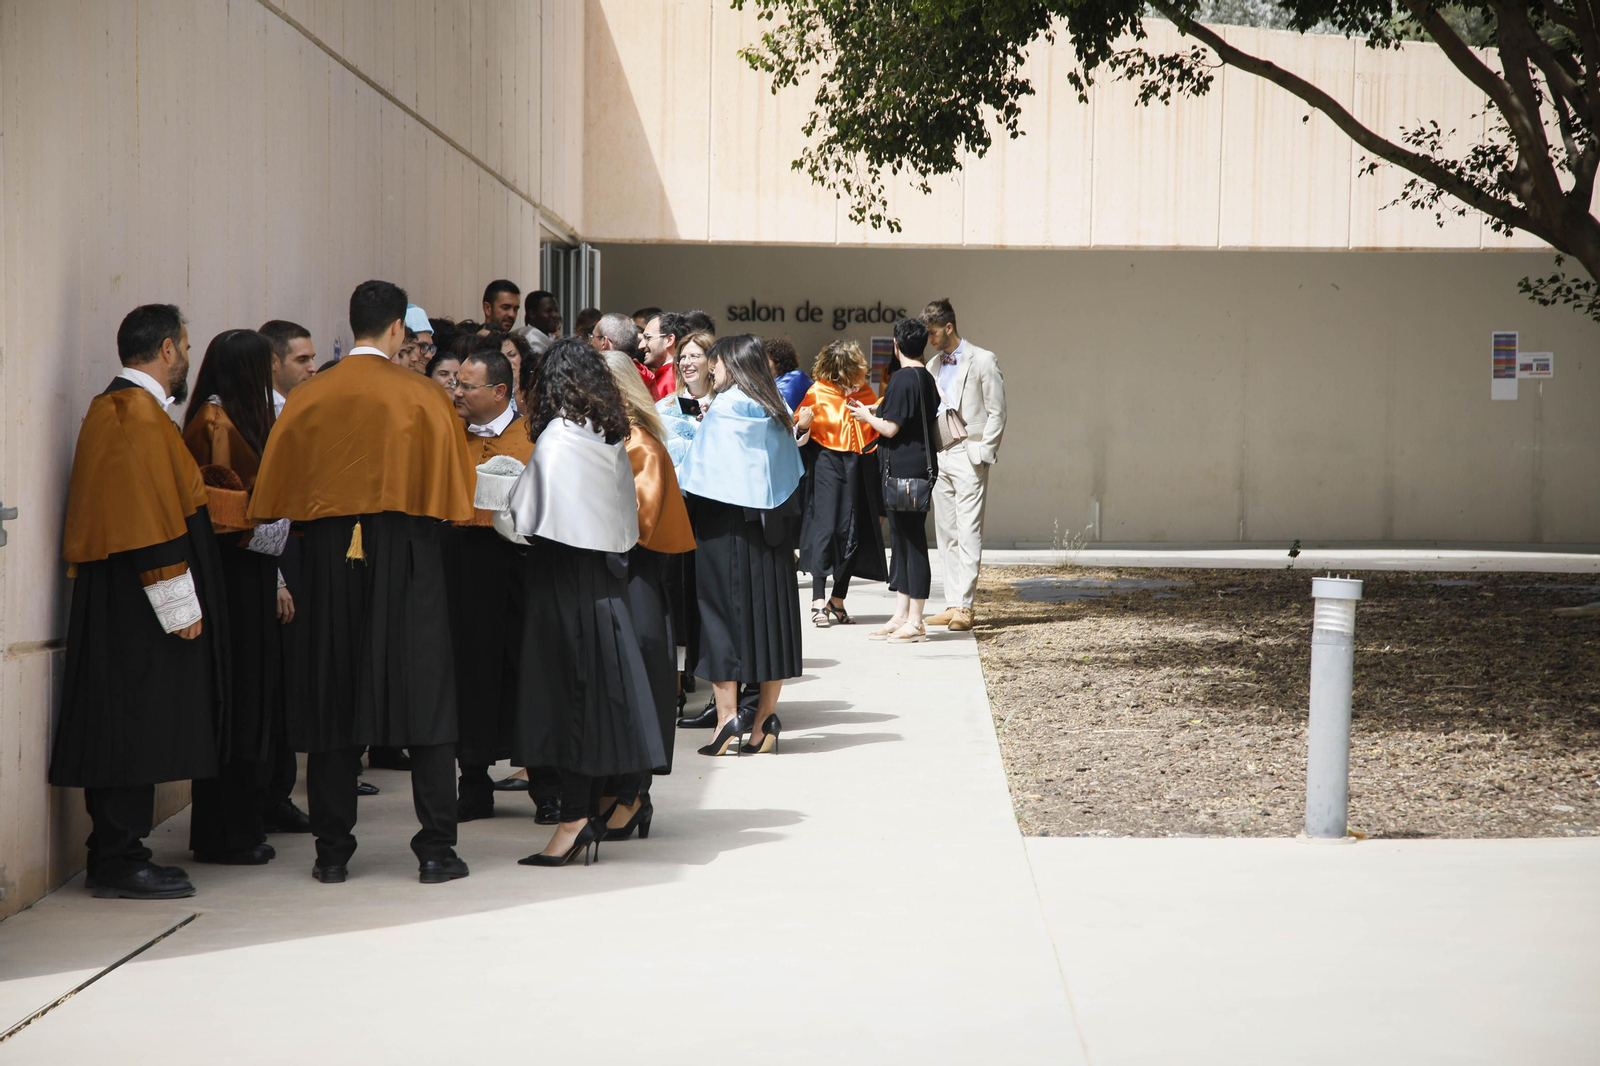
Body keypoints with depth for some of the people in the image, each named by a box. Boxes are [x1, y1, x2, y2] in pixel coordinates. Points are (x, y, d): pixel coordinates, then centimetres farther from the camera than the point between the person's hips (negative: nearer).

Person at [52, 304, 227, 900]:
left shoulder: (119, 407, 18)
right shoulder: (138, 414, -15)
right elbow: (149, 519, -20)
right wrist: (180, 605, -20)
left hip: (124, 603, 10)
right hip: (135, 605, -10)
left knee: (132, 733, 11)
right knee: (133, 731, -7)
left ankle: (119, 856, 14)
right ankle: (119, 865, -3)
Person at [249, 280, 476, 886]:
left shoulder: (308, 399, 1)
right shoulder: (424, 398, -5)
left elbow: (275, 498, 5)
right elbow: (452, 491, -1)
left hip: (329, 561, 2)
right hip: (408, 562, -2)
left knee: (333, 697, 8)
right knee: (423, 695, 3)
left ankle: (332, 853, 9)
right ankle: (436, 849, 1)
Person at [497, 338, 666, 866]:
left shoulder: (555, 440, -13)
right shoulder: (612, 441, 8)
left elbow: (524, 520, -12)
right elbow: (628, 521, 13)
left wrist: (497, 514, 5)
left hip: (561, 576, -7)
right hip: (605, 575, 7)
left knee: (566, 689, -5)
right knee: (595, 687, 10)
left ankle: (575, 818, -6)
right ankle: (590, 812, 15)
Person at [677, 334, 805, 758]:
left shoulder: (723, 408, -9)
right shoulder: (774, 413, 9)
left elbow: (701, 478, -10)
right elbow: (791, 476, 12)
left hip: (724, 524, -6)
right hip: (769, 531, 6)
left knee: (722, 614, -1)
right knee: (768, 615, 7)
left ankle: (727, 716, -7)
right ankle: (765, 720, 8)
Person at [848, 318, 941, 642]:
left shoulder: (902, 378, -14)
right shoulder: (927, 379, 13)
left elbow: (890, 428, -17)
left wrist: (866, 415, 1)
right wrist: (876, 411, 21)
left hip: (903, 469, -9)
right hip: (921, 467, 9)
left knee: (911, 542, -5)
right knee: (903, 542, 14)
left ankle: (914, 621, -2)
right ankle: (901, 616, 19)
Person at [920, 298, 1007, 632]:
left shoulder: (982, 361, -2)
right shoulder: (932, 366, 16)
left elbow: (996, 412, -5)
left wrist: (982, 454, -12)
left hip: (968, 456, -7)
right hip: (938, 455, 7)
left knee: (969, 532, -9)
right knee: (946, 533, 6)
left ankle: (963, 605, -12)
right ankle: (952, 605, 8)